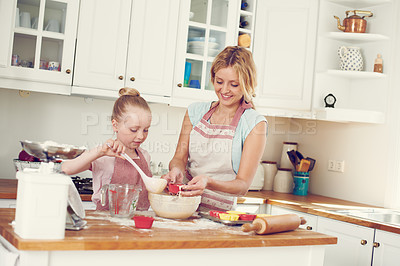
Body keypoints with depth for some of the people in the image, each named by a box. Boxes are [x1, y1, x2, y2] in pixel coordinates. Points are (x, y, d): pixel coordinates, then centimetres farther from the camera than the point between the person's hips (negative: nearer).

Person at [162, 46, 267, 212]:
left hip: (220, 212, -4)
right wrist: (176, 169, -14)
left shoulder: (255, 124, -5)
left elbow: (243, 185, -8)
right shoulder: (195, 111, 9)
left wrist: (209, 183, -26)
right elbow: (180, 157, 10)